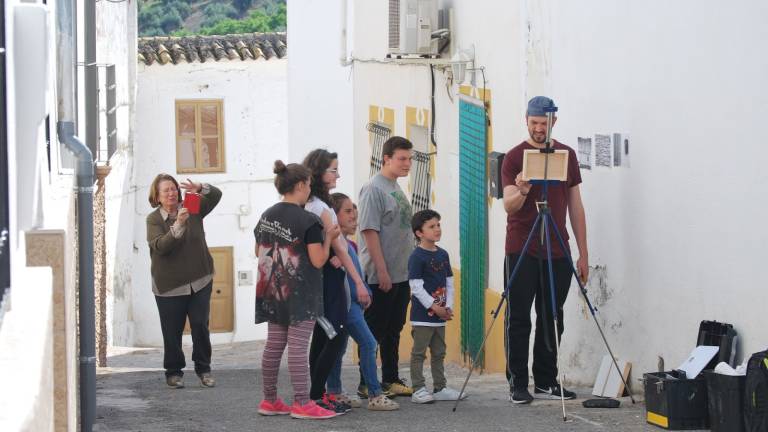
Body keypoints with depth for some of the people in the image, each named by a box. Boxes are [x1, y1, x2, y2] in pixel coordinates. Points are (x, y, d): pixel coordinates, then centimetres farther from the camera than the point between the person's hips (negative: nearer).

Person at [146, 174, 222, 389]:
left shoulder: (193, 209, 3)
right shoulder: (153, 219, -5)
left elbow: (216, 195, -3)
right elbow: (159, 246, -19)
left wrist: (201, 188, -24)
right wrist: (178, 225, -32)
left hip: (199, 282, 2)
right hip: (169, 286, -2)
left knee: (200, 326, 0)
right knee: (172, 331, 2)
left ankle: (203, 369, 14)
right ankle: (174, 372, 16)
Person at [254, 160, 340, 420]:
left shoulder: (267, 216, 7)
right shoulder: (308, 221, -14)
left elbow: (259, 252, 19)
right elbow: (318, 261, -14)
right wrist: (328, 238, -1)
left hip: (273, 291, 7)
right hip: (301, 292, -7)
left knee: (274, 345, 12)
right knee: (298, 346, -7)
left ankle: (270, 401, 18)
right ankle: (302, 404, -6)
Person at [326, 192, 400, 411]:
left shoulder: (347, 242, 14)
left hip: (352, 300, 10)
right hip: (345, 300, -10)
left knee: (340, 345, 15)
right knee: (368, 343, -11)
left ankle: (335, 392, 23)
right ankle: (375, 396, -12)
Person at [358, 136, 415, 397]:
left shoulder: (397, 189, 14)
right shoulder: (373, 189, -12)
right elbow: (369, 231, -17)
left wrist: (412, 267, 17)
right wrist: (382, 271, -20)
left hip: (401, 275, 9)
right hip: (379, 277, -9)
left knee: (393, 331, 14)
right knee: (374, 331, -2)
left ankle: (391, 380, 21)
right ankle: (367, 384, 3)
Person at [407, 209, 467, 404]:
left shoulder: (443, 254, 10)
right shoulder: (417, 256, -13)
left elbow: (449, 283, 14)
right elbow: (416, 287, -17)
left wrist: (448, 307, 1)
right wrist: (434, 307, -17)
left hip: (440, 315, 8)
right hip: (422, 315, -8)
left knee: (439, 352, 13)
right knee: (419, 352, -2)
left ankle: (440, 388, 20)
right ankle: (418, 390, 0)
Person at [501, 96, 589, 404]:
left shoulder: (567, 155, 10)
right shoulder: (515, 157, -2)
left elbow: (575, 205, 12)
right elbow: (509, 205, -10)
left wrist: (583, 254, 8)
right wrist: (521, 192, -34)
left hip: (557, 252, 4)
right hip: (521, 251, -4)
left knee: (552, 320, 7)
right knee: (519, 320, -1)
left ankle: (546, 381, 13)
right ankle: (518, 384, 2)